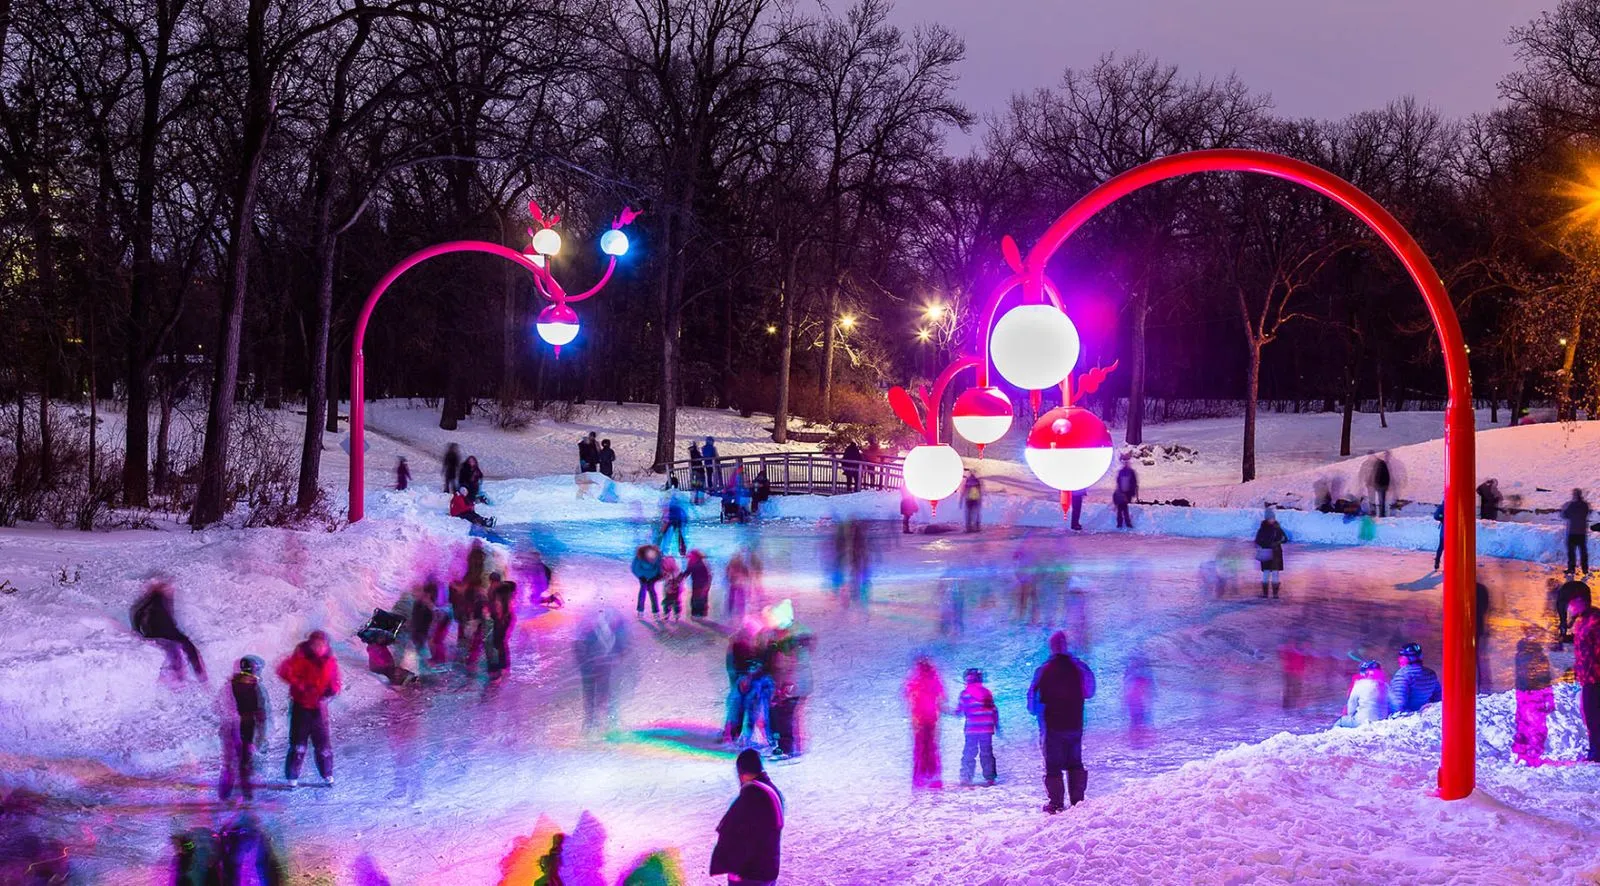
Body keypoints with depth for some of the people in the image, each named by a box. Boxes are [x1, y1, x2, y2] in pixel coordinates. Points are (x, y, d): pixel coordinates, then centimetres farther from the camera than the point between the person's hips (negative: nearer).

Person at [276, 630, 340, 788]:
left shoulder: (330, 661, 1)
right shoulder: (300, 658, -11)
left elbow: (335, 683, 8)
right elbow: (284, 671, -21)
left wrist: (332, 690, -15)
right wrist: (300, 685, -28)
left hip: (319, 707, 3)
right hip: (301, 707, -3)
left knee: (323, 743, 7)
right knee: (298, 744, 1)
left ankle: (328, 775, 20)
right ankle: (292, 777, 10)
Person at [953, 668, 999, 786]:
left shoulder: (965, 693, -3)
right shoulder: (987, 692, 8)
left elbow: (959, 712, -4)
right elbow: (994, 710, 9)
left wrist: (958, 713, 19)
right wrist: (997, 725, 17)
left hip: (972, 728, -3)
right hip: (987, 728, 3)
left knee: (969, 754, 4)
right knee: (987, 753, 9)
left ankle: (966, 778, -2)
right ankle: (989, 778, 6)